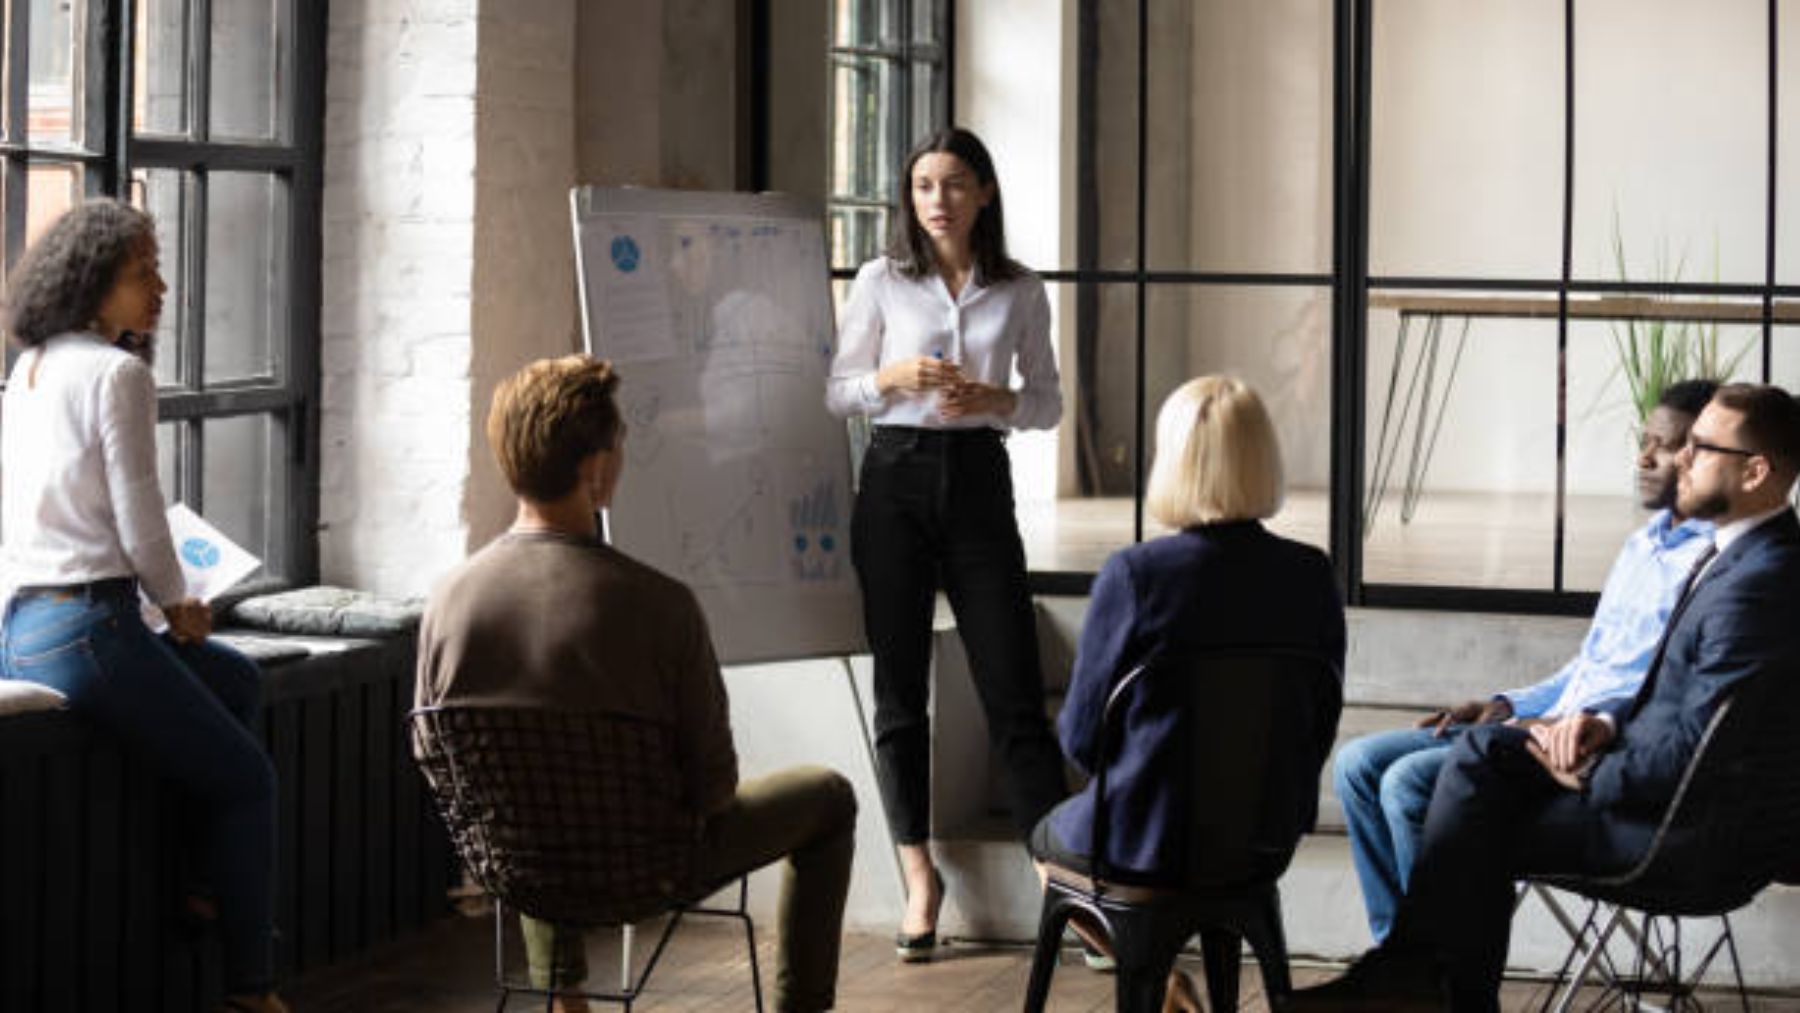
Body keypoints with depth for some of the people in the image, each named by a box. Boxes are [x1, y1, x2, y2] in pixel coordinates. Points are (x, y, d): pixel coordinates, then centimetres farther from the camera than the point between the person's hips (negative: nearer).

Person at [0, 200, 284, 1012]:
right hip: (86, 630, -9)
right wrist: (177, 605, 5)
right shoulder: (118, 374, -12)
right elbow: (140, 526, -14)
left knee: (237, 680, 27)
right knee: (244, 781, 6)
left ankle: (207, 889, 23)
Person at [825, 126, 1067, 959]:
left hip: (979, 480, 0)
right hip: (896, 479, 0)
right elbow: (837, 392, 7)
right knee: (900, 687, 4)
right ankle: (919, 876, 12)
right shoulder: (881, 282, 4)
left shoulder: (1020, 293, 5)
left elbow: (1048, 403, 9)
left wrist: (995, 399, -11)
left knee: (1014, 692, -5)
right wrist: (894, 378, -13)